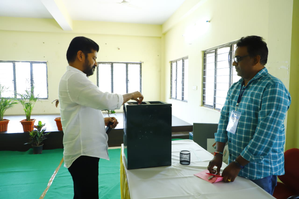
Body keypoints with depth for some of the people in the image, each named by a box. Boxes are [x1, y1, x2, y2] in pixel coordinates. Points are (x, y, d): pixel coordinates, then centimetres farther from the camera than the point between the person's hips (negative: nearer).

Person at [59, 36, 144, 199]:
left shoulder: (73, 78, 17)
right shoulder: (74, 78, -17)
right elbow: (106, 100, -26)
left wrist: (103, 121, 7)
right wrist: (131, 95, -9)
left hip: (84, 151, 10)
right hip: (83, 153, -10)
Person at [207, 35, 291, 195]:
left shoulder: (273, 88, -18)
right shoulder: (234, 88, 6)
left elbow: (266, 135, -24)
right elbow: (224, 119, 4)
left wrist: (238, 164, -20)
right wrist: (218, 154, -4)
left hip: (260, 171, -6)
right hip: (235, 165, 7)